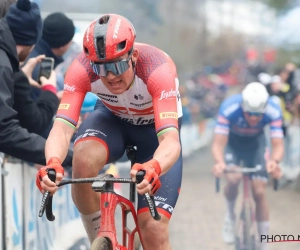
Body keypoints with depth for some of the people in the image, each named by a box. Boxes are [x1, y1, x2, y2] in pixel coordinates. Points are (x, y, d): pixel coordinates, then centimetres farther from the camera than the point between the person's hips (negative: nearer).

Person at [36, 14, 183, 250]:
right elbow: (62, 127, -39)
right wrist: (53, 163, -62)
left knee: (154, 229, -14)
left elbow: (171, 140, -47)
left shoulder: (158, 69, -38)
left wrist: (153, 168, -70)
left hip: (155, 129, -1)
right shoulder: (82, 69, -31)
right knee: (84, 158, -35)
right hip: (112, 119, 2)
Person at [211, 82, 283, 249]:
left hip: (256, 142, 1)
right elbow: (218, 144, -37)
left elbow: (278, 145, -33)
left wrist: (274, 161, -56)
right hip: (232, 141, -1)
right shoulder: (229, 108, -38)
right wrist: (220, 162, -59)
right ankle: (230, 215, 4)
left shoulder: (273, 111, -34)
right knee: (233, 179, -28)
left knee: (259, 192, -7)